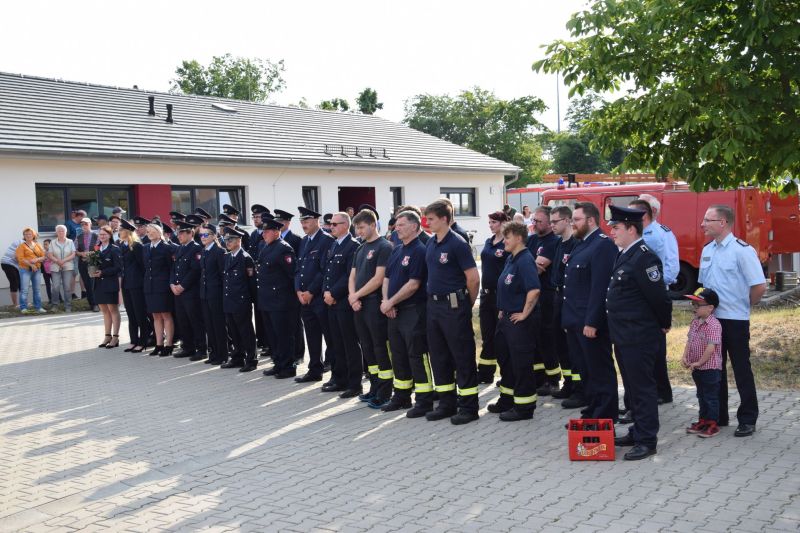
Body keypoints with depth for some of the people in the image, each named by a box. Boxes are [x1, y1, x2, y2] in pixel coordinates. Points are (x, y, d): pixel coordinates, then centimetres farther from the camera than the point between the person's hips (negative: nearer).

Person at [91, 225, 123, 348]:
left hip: (111, 283, -6)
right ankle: (108, 336, 20)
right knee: (104, 310, 12)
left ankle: (115, 337, 5)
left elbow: (118, 268, -13)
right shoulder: (96, 249, 10)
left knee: (113, 310, 0)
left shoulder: (114, 249, -8)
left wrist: (102, 272, -17)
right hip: (99, 283, 6)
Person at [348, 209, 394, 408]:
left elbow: (379, 279, -16)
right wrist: (353, 297, -4)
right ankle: (374, 388, 24)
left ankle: (385, 393, 5)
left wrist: (356, 295, -10)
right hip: (359, 306, 8)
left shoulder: (384, 247, -9)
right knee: (367, 348, 13)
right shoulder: (360, 249, 16)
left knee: (381, 349, -2)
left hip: (375, 305, -8)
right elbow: (353, 276, 14)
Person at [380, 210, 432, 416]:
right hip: (395, 312, 9)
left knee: (417, 356, -4)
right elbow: (387, 278, 14)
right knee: (398, 356, 15)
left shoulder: (419, 251, -12)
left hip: (413, 311, -9)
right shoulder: (396, 250, 15)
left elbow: (413, 284, -19)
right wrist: (386, 301, -3)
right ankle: (401, 396, 27)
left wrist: (391, 302, -13)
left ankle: (424, 401, 4)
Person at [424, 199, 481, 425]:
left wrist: (467, 304, -3)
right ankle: (447, 404, 24)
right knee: (439, 356, 13)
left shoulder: (457, 244, -14)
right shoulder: (430, 244, 10)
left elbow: (473, 278, -14)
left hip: (454, 306, -8)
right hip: (434, 304, 8)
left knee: (463, 357, 0)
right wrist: (433, 298, 16)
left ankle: (469, 406, 9)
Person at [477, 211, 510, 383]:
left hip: (501, 294, -7)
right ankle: (485, 373, 21)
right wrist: (483, 288, 17)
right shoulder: (488, 242, 11)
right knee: (487, 335, 12)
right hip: (486, 292, 7)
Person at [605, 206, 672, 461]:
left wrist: (664, 324, -5)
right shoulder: (623, 255, 11)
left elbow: (659, 296, -19)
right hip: (623, 335, 10)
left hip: (639, 337, -10)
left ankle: (647, 440, 9)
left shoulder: (644, 257, -19)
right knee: (632, 386, 18)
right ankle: (638, 432, 30)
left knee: (642, 387, 0)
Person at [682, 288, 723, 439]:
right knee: (701, 396, 18)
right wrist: (685, 357, -3)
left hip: (710, 367, -8)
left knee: (711, 396, 3)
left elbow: (711, 347, -24)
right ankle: (703, 420, 29)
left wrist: (699, 362, -18)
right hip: (697, 368, 8)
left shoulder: (713, 325, -20)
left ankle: (713, 424, 13)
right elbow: (689, 340, 9)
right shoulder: (695, 321, 6)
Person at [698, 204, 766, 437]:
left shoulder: (742, 250, -14)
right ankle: (717, 416, 25)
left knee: (742, 370, 3)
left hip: (734, 320, -7)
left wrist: (744, 305, -4)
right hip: (711, 319, 7)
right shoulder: (707, 250, 9)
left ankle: (747, 420, 14)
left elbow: (759, 286, -18)